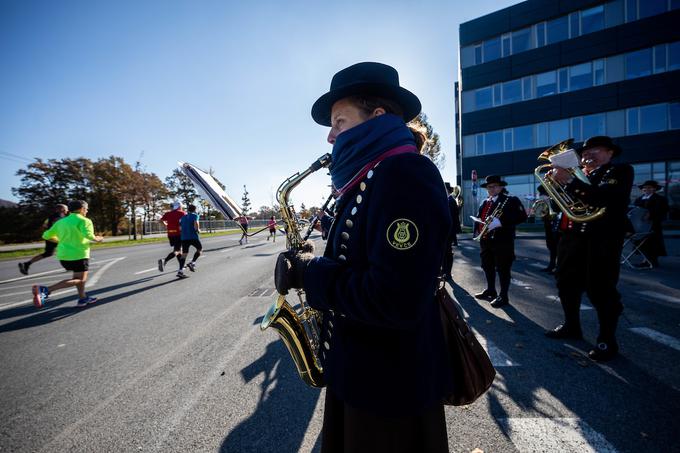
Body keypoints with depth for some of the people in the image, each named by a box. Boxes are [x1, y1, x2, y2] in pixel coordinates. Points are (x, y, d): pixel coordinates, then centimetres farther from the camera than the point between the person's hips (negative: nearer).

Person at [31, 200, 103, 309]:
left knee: (80, 277, 21)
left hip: (63, 255, 9)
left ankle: (83, 299, 27)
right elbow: (88, 234, -27)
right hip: (78, 255, -9)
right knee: (79, 280, -5)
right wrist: (97, 239, -8)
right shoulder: (84, 220, -9)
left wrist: (61, 241, 26)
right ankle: (45, 289, -19)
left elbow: (46, 235, 16)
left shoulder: (61, 221, 14)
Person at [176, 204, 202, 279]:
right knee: (200, 248, 16)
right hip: (193, 237, -5)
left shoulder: (183, 217, 19)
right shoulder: (195, 215, 1)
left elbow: (180, 228, 15)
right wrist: (198, 230, 4)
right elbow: (196, 226, -14)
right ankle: (192, 263, 0)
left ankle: (180, 271, -6)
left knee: (184, 253, 4)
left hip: (184, 238, 5)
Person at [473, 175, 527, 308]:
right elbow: (479, 217, 22)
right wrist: (477, 230, 4)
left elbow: (522, 216, -17)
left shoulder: (511, 200, -5)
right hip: (486, 240, 7)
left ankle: (503, 296, 10)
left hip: (503, 241, -7)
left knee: (503, 269, -1)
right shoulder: (485, 203, 16)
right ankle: (490, 291, 31)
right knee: (487, 267, 15)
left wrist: (500, 222, -26)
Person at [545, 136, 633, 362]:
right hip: (572, 236, 7)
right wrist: (557, 179, -1)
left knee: (600, 290, -2)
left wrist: (570, 181, -20)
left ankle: (607, 341, 15)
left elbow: (601, 197, -20)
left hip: (602, 239, -7)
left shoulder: (620, 171, -1)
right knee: (566, 283, 13)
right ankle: (571, 326, 31)